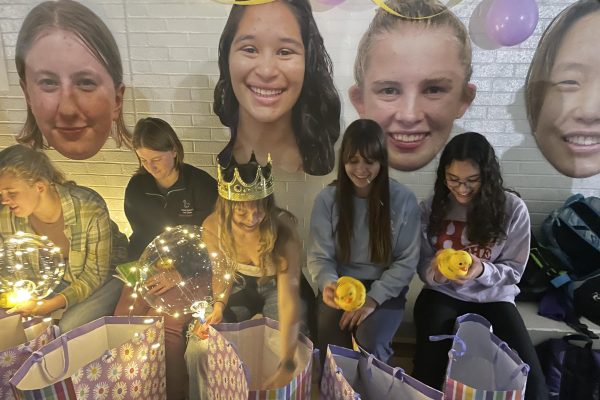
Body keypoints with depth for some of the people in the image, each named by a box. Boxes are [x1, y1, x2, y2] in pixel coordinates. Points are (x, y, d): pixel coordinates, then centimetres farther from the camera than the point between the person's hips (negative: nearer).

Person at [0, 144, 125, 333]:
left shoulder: (90, 209, -33)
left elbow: (96, 274, -22)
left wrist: (55, 303, -33)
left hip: (106, 275, -5)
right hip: (53, 278, 5)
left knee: (69, 328, -24)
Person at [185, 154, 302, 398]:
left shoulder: (283, 231, -36)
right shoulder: (213, 227, -24)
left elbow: (288, 299, -40)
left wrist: (287, 363, -47)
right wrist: (218, 306, -23)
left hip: (276, 287, -2)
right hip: (242, 285, 3)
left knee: (299, 353, -23)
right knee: (198, 347, -15)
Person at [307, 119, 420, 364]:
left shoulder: (403, 200, -7)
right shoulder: (327, 199, -5)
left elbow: (407, 261, -5)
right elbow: (319, 257, -4)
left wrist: (373, 298, -16)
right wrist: (328, 284, -27)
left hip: (384, 290, 0)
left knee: (370, 345, -25)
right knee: (331, 347, -21)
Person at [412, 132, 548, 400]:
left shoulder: (513, 209, -8)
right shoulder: (430, 208, -4)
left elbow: (514, 271, -2)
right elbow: (422, 265, 2)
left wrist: (482, 270, -25)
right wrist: (434, 272, -24)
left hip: (493, 298, 0)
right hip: (442, 295, 0)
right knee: (427, 374, -22)